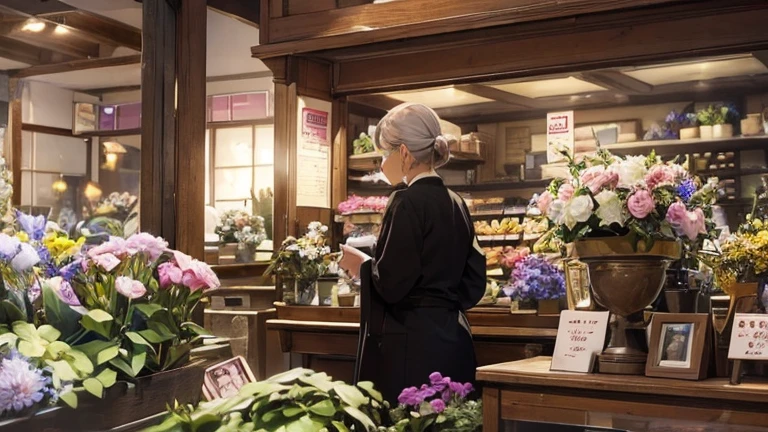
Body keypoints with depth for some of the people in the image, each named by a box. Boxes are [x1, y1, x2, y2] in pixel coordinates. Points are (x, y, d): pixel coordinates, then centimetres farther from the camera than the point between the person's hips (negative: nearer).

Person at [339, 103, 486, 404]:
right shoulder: (455, 203, 11)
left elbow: (391, 285, -16)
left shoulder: (408, 202, -13)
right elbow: (474, 283, 14)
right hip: (452, 339, 9)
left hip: (412, 345, -8)